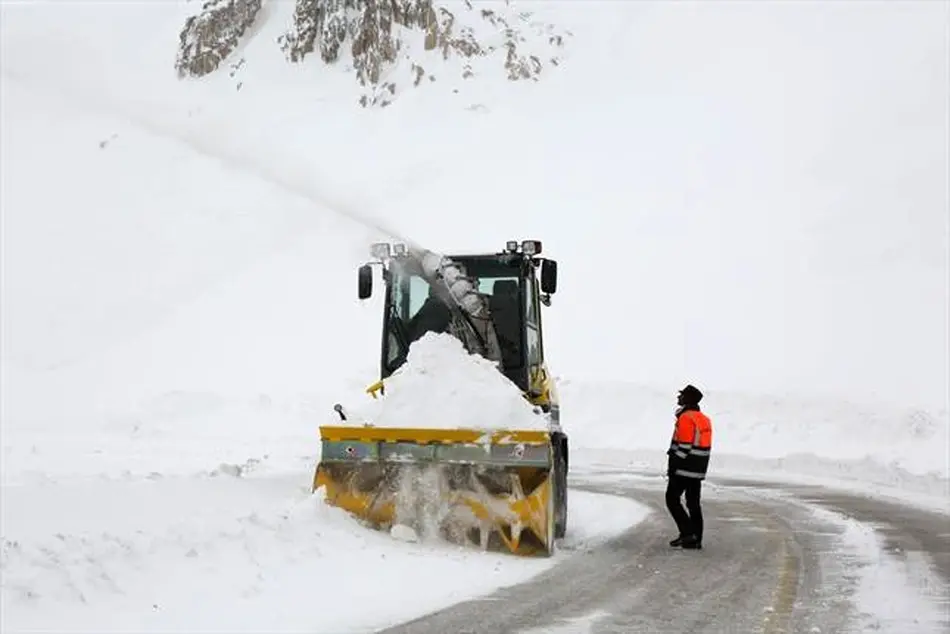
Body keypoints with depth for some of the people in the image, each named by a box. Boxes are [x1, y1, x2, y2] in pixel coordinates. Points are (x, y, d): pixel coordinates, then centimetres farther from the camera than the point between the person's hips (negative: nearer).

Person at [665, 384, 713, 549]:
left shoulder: (686, 418, -15)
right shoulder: (704, 419, 15)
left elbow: (684, 446, -20)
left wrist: (673, 466, -14)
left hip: (684, 468, -9)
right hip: (698, 470, 9)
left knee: (672, 499, 1)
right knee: (693, 503, 11)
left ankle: (687, 533, -7)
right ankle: (695, 539, 12)